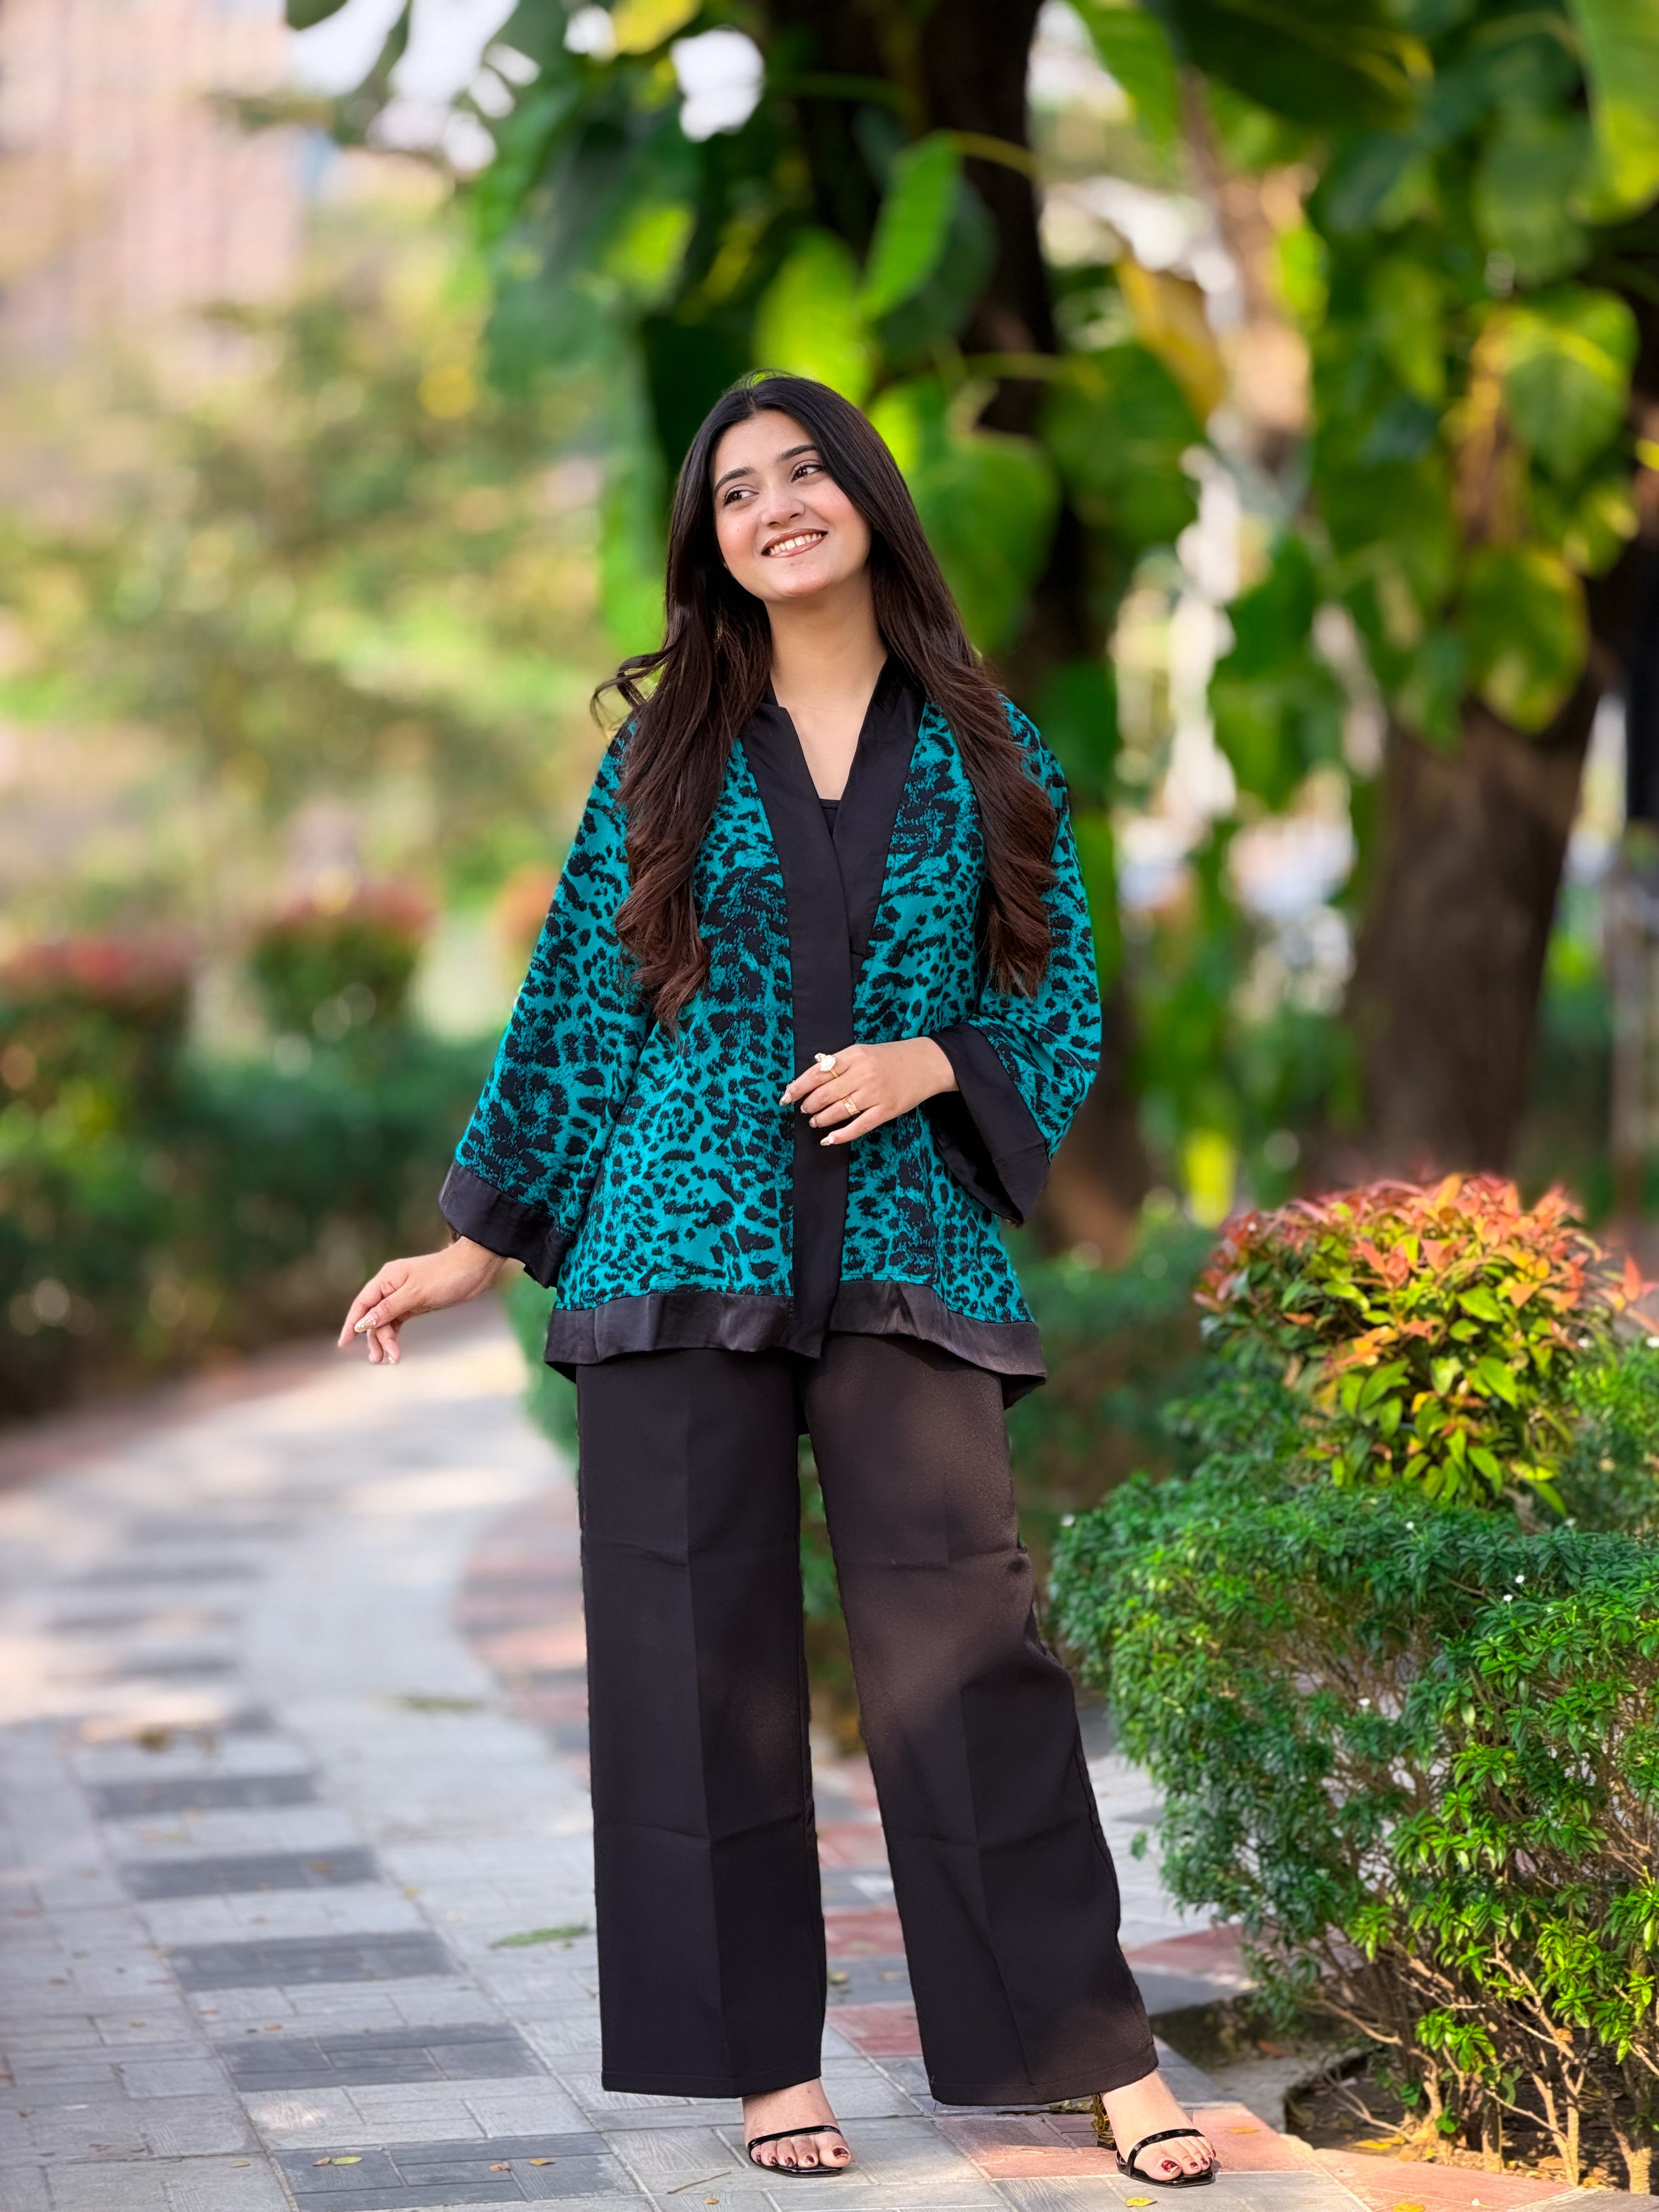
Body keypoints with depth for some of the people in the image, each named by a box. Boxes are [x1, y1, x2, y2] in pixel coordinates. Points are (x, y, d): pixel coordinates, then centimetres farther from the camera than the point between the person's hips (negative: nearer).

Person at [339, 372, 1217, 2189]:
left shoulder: (981, 747, 8)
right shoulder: (667, 749, 9)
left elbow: (1064, 1005, 10)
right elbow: (574, 1011, 12)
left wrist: (925, 1064, -9)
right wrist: (480, 1244, 11)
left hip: (904, 1254, -1)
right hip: (679, 1256, 1)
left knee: (962, 1642, -6)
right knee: (700, 1655, 1)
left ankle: (1102, 2052, 4)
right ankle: (767, 2059, 12)